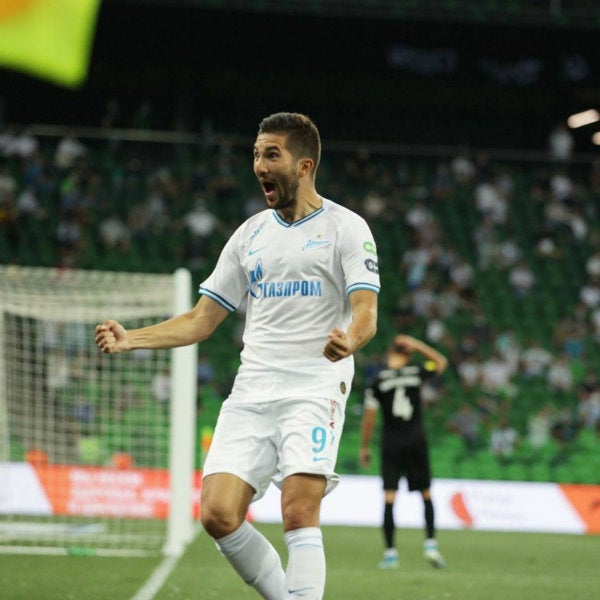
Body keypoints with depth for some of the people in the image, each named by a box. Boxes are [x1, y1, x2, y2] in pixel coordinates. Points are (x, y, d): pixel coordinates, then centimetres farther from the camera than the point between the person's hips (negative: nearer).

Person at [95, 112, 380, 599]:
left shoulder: (346, 228, 2)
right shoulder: (250, 234, 18)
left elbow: (366, 315, -10)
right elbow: (202, 320, 20)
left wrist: (349, 340, -34)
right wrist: (131, 339, 6)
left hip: (315, 389, -5)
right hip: (252, 392, 5)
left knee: (299, 514, -20)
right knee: (218, 514, -9)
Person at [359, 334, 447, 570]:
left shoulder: (377, 381, -3)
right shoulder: (416, 373, 0)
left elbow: (369, 417, -3)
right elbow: (441, 362, 20)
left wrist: (364, 448, 6)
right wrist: (418, 346, 15)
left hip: (391, 442, -1)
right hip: (416, 440, 1)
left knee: (389, 497, -2)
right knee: (426, 493, 13)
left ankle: (390, 552, -6)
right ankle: (430, 544, 4)